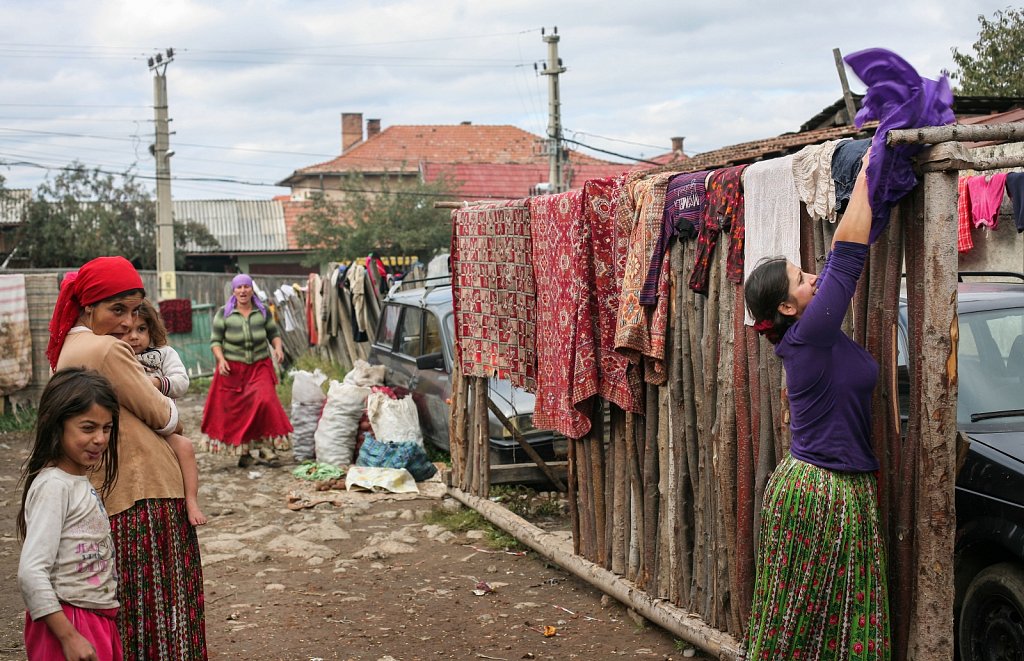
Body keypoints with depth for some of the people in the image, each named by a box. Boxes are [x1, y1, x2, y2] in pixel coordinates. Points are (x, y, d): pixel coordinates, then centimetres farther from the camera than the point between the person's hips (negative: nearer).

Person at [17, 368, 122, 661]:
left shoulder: (80, 482, 10)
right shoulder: (52, 486, -16)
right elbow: (30, 572, -22)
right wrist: (69, 637, -22)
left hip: (98, 621, 8)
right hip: (69, 623, -8)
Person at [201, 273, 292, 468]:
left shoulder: (263, 312, 4)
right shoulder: (223, 314, -1)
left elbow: (274, 333, 11)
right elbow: (215, 340, -1)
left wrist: (278, 347, -9)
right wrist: (220, 359, -16)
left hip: (260, 367, 1)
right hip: (232, 369, 0)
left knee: (264, 403, -17)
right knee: (235, 410, 2)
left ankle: (264, 447, -9)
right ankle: (243, 450, 16)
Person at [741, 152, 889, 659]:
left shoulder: (817, 333, 6)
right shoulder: (808, 333, -17)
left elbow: (843, 257, 10)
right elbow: (847, 251, -17)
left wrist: (867, 179, 10)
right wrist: (866, 172, -11)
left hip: (843, 488, 9)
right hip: (819, 493, -9)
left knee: (839, 616, 13)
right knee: (799, 617, 2)